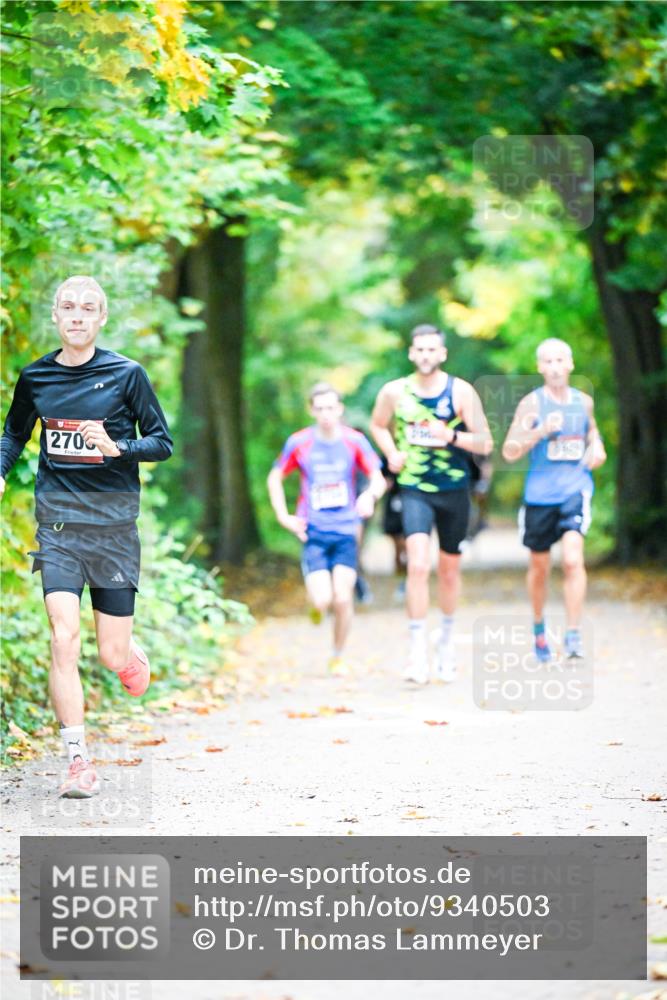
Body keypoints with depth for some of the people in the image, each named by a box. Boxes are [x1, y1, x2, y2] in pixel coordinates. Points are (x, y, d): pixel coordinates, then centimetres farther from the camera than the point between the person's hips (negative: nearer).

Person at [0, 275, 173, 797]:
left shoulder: (126, 374, -4)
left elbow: (162, 443, -1)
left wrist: (116, 448, -19)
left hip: (113, 518, -1)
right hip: (58, 518, 1)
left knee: (113, 656, 2)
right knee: (64, 638, -14)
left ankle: (134, 655, 41)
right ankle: (79, 762, -7)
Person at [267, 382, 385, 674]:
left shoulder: (354, 441, -2)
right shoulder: (299, 443, -2)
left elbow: (378, 478, -1)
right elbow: (274, 478, 10)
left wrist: (370, 495, -23)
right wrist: (284, 517, 1)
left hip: (346, 532, 1)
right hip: (313, 531, 0)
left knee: (343, 599, -10)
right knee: (322, 601, -14)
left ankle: (337, 657, 10)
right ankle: (316, 599, 25)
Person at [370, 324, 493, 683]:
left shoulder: (461, 392, -7)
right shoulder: (394, 392, -3)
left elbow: (485, 443, -6)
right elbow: (378, 425, 17)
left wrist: (451, 436, -22)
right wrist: (392, 454, -1)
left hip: (454, 490, 1)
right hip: (414, 489, -1)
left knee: (449, 570, 13)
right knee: (418, 564, -20)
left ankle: (447, 640, 37)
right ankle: (417, 649, -18)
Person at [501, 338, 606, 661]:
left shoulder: (583, 401, 7)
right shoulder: (531, 403, -4)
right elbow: (509, 452, -7)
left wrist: (597, 447, 7)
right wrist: (541, 431, -20)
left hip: (575, 489, 1)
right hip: (540, 492, -1)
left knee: (573, 559, -19)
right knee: (539, 566, 12)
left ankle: (574, 634, -15)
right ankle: (538, 627, 35)